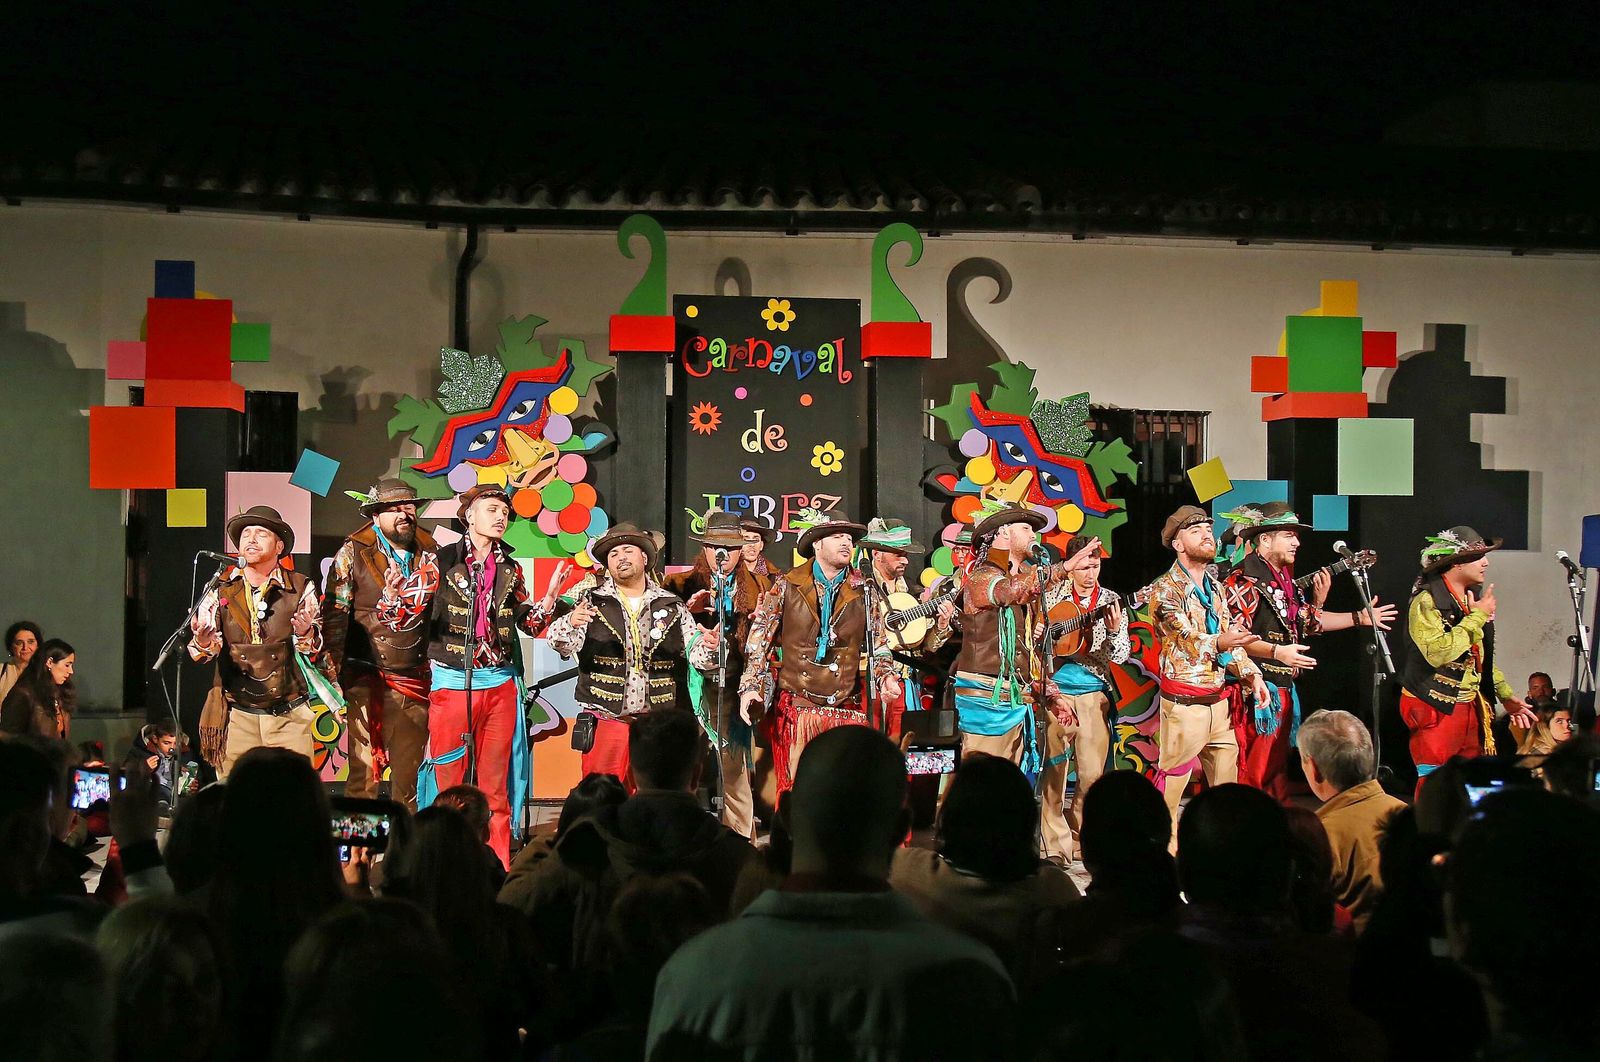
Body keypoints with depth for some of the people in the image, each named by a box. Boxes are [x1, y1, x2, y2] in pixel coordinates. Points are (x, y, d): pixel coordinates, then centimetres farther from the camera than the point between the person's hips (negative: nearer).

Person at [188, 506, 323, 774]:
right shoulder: (220, 589, 5)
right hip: (238, 717, 1)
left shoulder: (301, 589, 3)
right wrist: (203, 643, -25)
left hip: (288, 717, -1)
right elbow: (200, 654, -2)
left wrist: (304, 633, -25)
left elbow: (317, 650, -3)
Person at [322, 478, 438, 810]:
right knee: (364, 774, -3)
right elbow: (334, 617, -3)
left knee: (409, 776, 9)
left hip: (417, 681, 3)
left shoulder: (430, 552, 9)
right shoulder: (353, 554, -1)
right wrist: (335, 674, -9)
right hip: (367, 681, -3)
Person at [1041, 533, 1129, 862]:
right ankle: (1055, 845, 1)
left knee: (1092, 773, -1)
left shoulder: (1112, 602, 6)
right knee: (1054, 768, -4)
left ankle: (1080, 838, 15)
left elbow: (1121, 655, 2)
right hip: (1056, 690, -1)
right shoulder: (1052, 596, 3)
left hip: (1093, 692, 1)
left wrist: (1114, 631, -18)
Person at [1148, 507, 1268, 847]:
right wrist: (1219, 643, -40)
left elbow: (1231, 637, 19)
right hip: (1184, 701, -7)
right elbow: (1185, 637, -21)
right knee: (1171, 784, -5)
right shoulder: (1165, 590, -7)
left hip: (1218, 700, 7)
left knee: (1227, 780, 10)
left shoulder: (1216, 588, 16)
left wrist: (1251, 673, 2)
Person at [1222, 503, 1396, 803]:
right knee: (1255, 769, -10)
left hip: (1283, 688, 10)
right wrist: (1277, 652, -29)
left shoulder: (1286, 580, 17)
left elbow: (1311, 622, 24)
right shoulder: (1245, 579, -13)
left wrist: (1359, 617, 16)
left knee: (1277, 767, 15)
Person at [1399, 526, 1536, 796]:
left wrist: (1506, 696, 18)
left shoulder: (1474, 599, 13)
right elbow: (1438, 653, -28)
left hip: (1471, 709, 8)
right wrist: (1478, 617, -19)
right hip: (1437, 711, -8)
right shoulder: (1426, 601, -13)